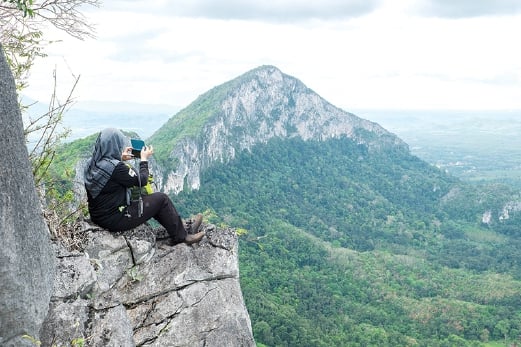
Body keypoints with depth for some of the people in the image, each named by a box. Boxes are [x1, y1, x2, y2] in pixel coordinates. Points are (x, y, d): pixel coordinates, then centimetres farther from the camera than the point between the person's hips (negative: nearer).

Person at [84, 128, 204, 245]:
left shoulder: (91, 164, 0)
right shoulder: (116, 168, -26)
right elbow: (141, 180, -13)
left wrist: (121, 159, 12)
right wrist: (144, 159, 1)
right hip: (115, 220, -9)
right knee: (161, 198, 1)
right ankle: (181, 236, 15)